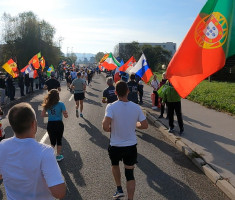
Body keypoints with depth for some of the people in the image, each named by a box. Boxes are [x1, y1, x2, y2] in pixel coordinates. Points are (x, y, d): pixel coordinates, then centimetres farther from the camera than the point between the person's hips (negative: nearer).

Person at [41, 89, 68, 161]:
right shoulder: (61, 104, -13)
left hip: (50, 125, 2)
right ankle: (58, 156, 27)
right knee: (59, 140, 18)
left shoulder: (47, 105, -3)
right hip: (59, 124, -2)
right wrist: (66, 113, 7)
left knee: (52, 142, 18)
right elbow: (65, 116, -14)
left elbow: (43, 115, 0)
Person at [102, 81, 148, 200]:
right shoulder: (136, 107, -10)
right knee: (130, 174, 11)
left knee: (115, 165, 30)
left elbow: (105, 126, -30)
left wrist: (109, 129, -8)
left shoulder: (111, 107, -19)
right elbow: (145, 125, -3)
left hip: (115, 146, -1)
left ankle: (119, 189, 33)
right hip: (131, 145, 1)